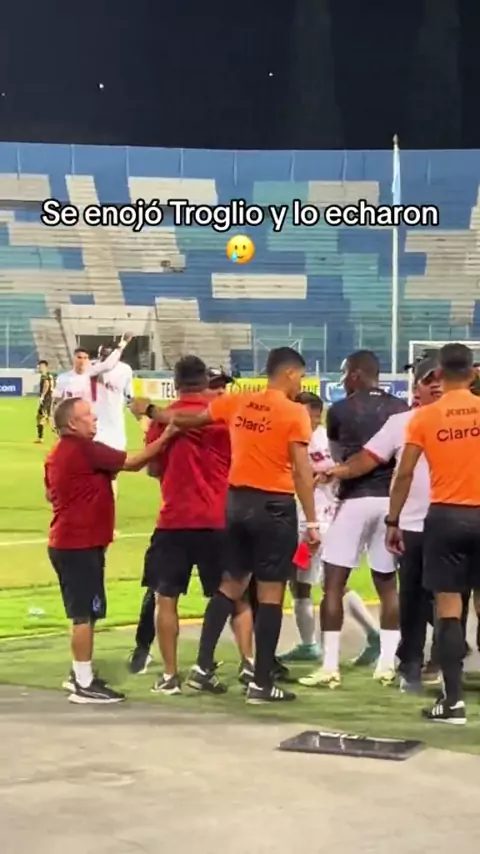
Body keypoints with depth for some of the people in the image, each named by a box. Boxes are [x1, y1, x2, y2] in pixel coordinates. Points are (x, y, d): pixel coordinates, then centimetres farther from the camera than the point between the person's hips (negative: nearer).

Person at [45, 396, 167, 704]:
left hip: (66, 543, 10)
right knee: (85, 614, -6)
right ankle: (84, 685, -3)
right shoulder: (86, 449, -15)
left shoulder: (57, 454, 13)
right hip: (81, 544, -10)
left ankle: (80, 674, 26)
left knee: (82, 612, 18)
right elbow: (134, 463, -14)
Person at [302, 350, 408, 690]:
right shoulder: (401, 409, 6)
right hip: (391, 500, 4)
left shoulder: (340, 410, -2)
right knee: (388, 583, 14)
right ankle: (388, 662, 14)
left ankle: (330, 666, 0)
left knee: (334, 583, 2)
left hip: (355, 500, -4)